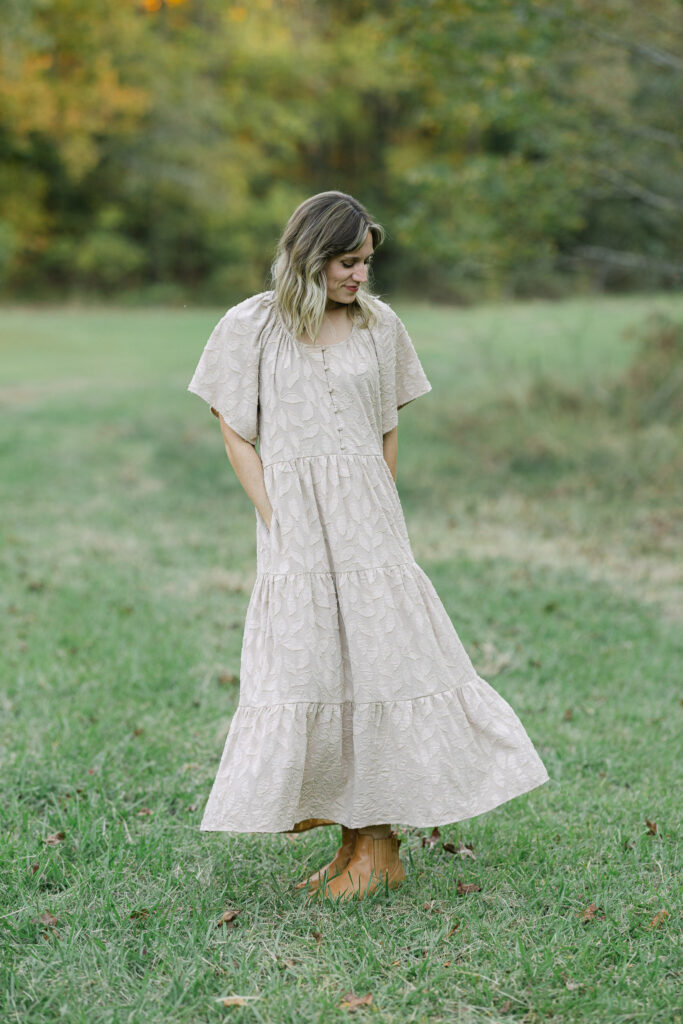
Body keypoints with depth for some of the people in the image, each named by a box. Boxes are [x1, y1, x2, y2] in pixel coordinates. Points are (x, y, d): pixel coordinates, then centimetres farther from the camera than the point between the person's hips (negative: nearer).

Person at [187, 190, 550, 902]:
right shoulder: (252, 326, 0)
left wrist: (380, 509, 6)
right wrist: (275, 519, -6)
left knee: (385, 656, -3)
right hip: (294, 521, -1)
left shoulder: (379, 325, 7)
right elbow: (234, 431, 1)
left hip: (368, 517, 2)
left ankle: (376, 846, 7)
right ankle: (359, 844, 8)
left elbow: (388, 429, 14)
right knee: (302, 671, -3)